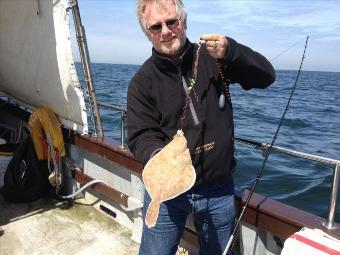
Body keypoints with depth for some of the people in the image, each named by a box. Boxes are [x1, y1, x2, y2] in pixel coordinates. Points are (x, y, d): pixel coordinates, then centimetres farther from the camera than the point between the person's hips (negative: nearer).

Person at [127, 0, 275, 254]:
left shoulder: (213, 58, 0)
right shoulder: (143, 81, -5)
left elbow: (266, 76, -5)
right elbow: (141, 136, -10)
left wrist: (231, 51, -22)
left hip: (219, 189, 2)